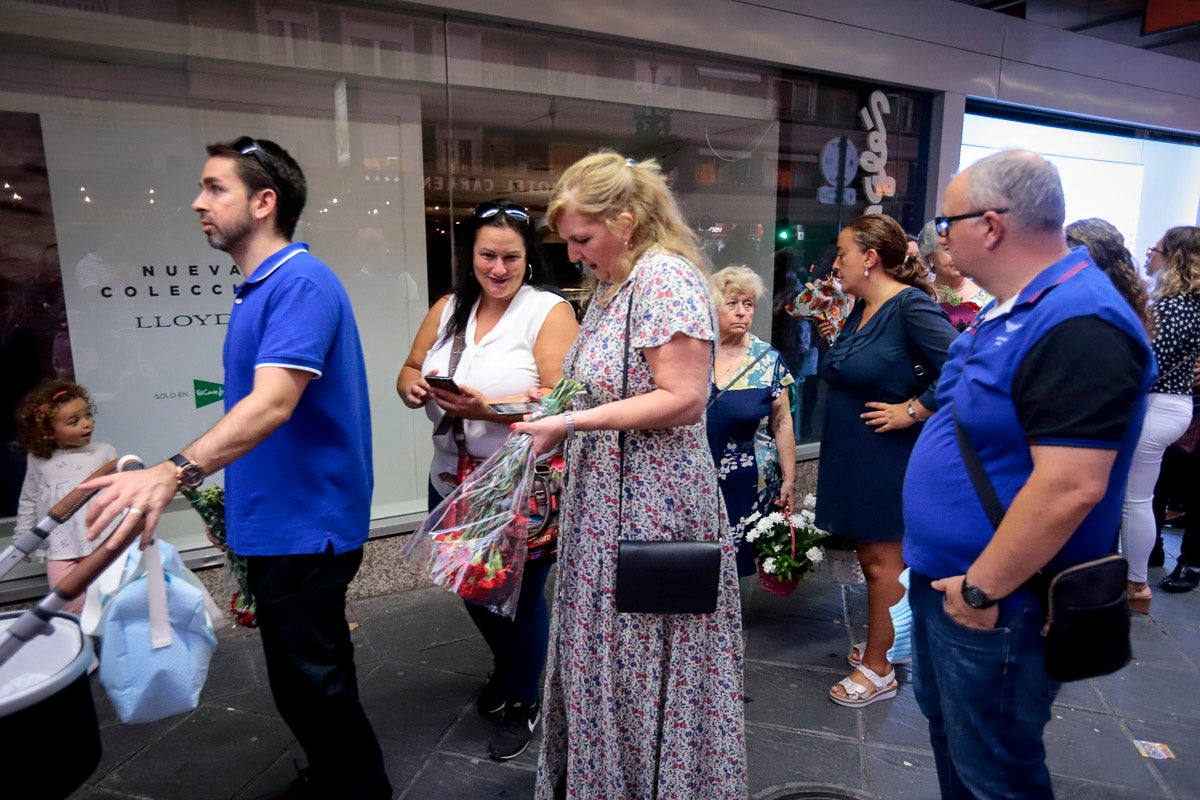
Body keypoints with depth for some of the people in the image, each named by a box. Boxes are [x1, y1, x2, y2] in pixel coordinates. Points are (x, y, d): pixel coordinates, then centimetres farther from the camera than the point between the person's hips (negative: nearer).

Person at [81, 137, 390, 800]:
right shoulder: (255, 289, 12)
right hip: (276, 522, 10)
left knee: (311, 684, 3)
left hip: (305, 525, -10)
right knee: (306, 676, 22)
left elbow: (272, 404, -31)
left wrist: (176, 471, -42)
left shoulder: (301, 283, -19)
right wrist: (218, 486, 20)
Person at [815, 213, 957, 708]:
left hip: (888, 456, -9)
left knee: (881, 559, 3)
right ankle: (884, 643, 37)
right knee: (870, 553, 19)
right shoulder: (861, 308, 9)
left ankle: (878, 670, 18)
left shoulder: (912, 306, -18)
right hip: (850, 454, 9)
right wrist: (835, 337, 5)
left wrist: (912, 411, -20)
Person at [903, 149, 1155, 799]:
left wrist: (982, 590, -22)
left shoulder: (1079, 326, -25)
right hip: (946, 581, 9)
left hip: (992, 605, -9)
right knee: (945, 728, 27)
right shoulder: (1011, 311, 8)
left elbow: (1070, 487, -30)